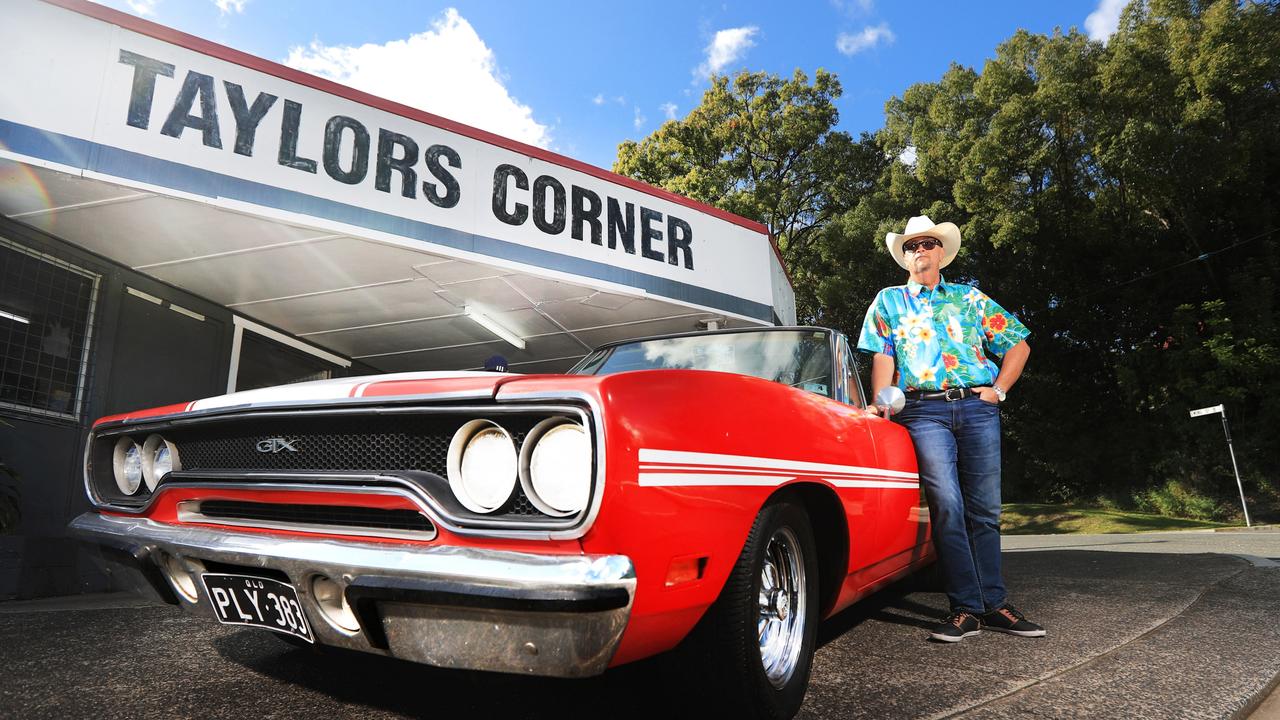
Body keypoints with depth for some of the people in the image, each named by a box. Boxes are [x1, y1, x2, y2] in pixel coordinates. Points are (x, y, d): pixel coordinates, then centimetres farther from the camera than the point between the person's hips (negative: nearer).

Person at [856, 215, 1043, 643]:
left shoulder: (970, 299, 18)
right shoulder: (888, 300, 15)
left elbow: (1018, 344, 19)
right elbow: (882, 356, 4)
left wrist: (999, 389, 6)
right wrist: (882, 401, -11)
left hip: (977, 406, 2)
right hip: (924, 410, -2)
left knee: (984, 508, 4)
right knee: (947, 506, -11)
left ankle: (994, 604, 13)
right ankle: (966, 608, -4)